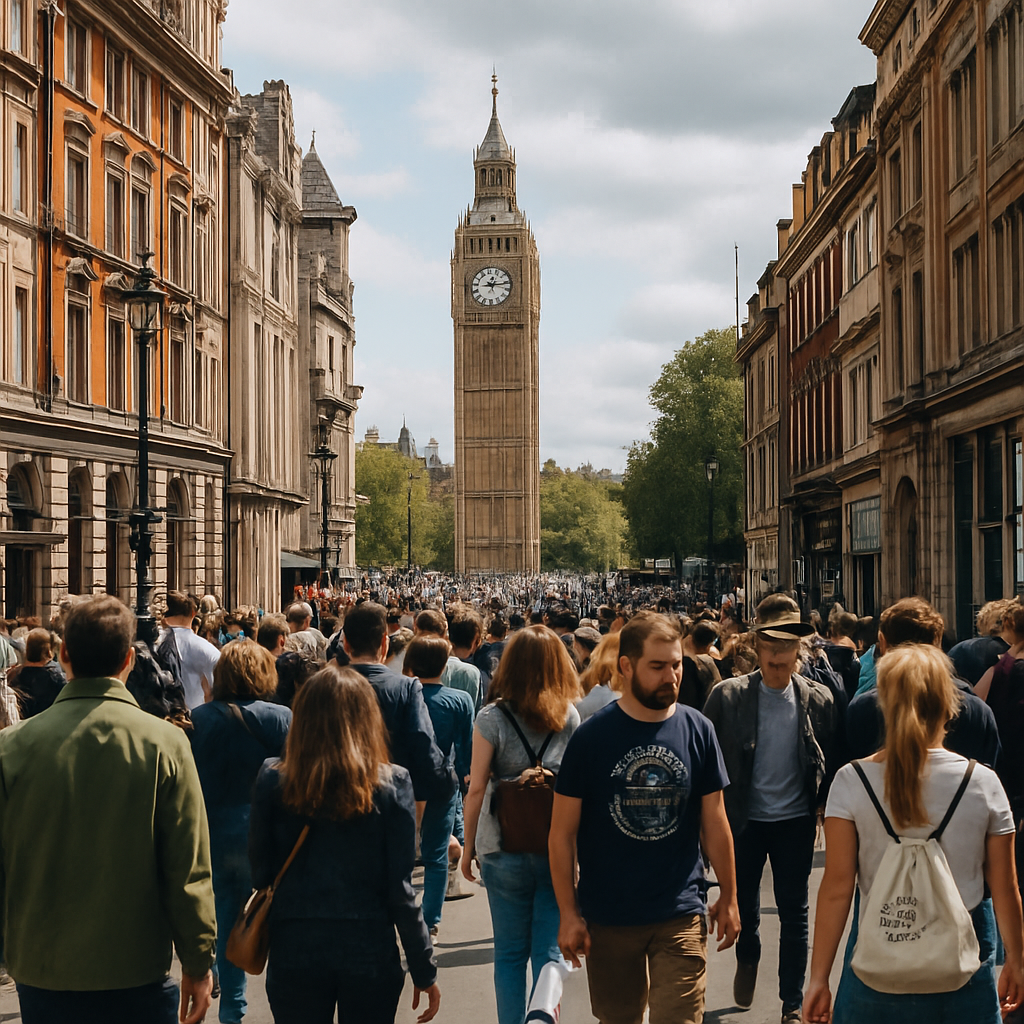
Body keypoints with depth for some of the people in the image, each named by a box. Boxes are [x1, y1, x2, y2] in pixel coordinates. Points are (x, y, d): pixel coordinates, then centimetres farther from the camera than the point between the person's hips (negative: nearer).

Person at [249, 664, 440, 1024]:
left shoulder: (273, 779, -6)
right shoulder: (392, 784, -8)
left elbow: (260, 872, -2)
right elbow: (400, 889, -7)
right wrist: (425, 971, 1)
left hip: (294, 951, 1)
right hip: (370, 953, -1)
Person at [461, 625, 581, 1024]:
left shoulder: (492, 718, -9)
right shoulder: (570, 717, -2)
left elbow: (476, 788, -7)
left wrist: (469, 845, 3)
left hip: (504, 848, -1)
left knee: (510, 953, 12)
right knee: (550, 948, 6)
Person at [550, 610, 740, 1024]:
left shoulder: (698, 730, -2)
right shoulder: (592, 736, -8)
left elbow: (714, 822, 6)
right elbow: (563, 833, -4)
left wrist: (728, 898, 7)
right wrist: (569, 913, -6)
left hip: (681, 915, 0)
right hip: (608, 918, 0)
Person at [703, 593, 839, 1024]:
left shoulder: (819, 700, -6)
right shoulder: (727, 696, -10)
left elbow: (832, 762, 3)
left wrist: (820, 810, -2)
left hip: (795, 822, 0)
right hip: (744, 821, 0)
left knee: (794, 913, 6)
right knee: (742, 902, 17)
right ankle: (747, 960, 48)